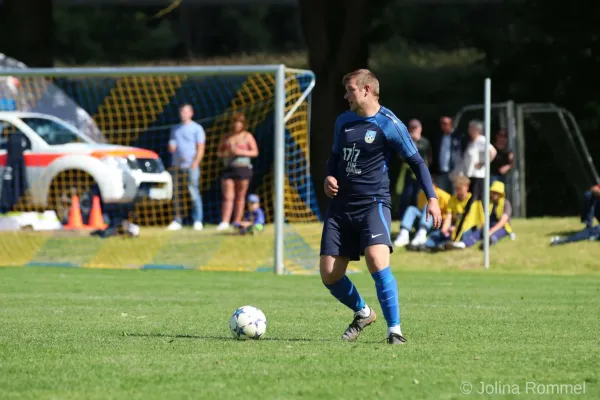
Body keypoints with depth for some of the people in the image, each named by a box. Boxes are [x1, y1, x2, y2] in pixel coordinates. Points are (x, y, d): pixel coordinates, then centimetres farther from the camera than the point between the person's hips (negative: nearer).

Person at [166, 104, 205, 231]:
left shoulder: (197, 128, 3)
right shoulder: (175, 129, 20)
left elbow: (200, 148, -3)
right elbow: (171, 147, 23)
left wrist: (195, 164, -14)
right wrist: (171, 146, -2)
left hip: (191, 165, -5)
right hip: (177, 165, 5)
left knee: (194, 192, -10)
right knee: (177, 194, 3)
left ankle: (198, 221, -9)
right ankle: (177, 221, 6)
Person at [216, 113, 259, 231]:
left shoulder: (247, 136, 3)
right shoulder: (227, 137, 12)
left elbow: (255, 152, 0)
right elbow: (219, 153, 14)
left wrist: (241, 152, -13)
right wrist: (227, 153, -8)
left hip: (243, 168, -2)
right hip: (228, 168, 2)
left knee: (240, 197, 2)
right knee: (227, 197, -7)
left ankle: (237, 222, 8)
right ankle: (224, 222, -13)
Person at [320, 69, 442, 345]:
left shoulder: (388, 124, -6)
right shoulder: (343, 122, 12)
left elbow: (416, 161, -2)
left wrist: (432, 198, -11)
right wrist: (329, 177, 4)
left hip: (373, 203, -6)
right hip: (341, 205, 6)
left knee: (377, 262, -28)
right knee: (329, 274, 1)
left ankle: (394, 329, -18)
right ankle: (362, 313, 29)